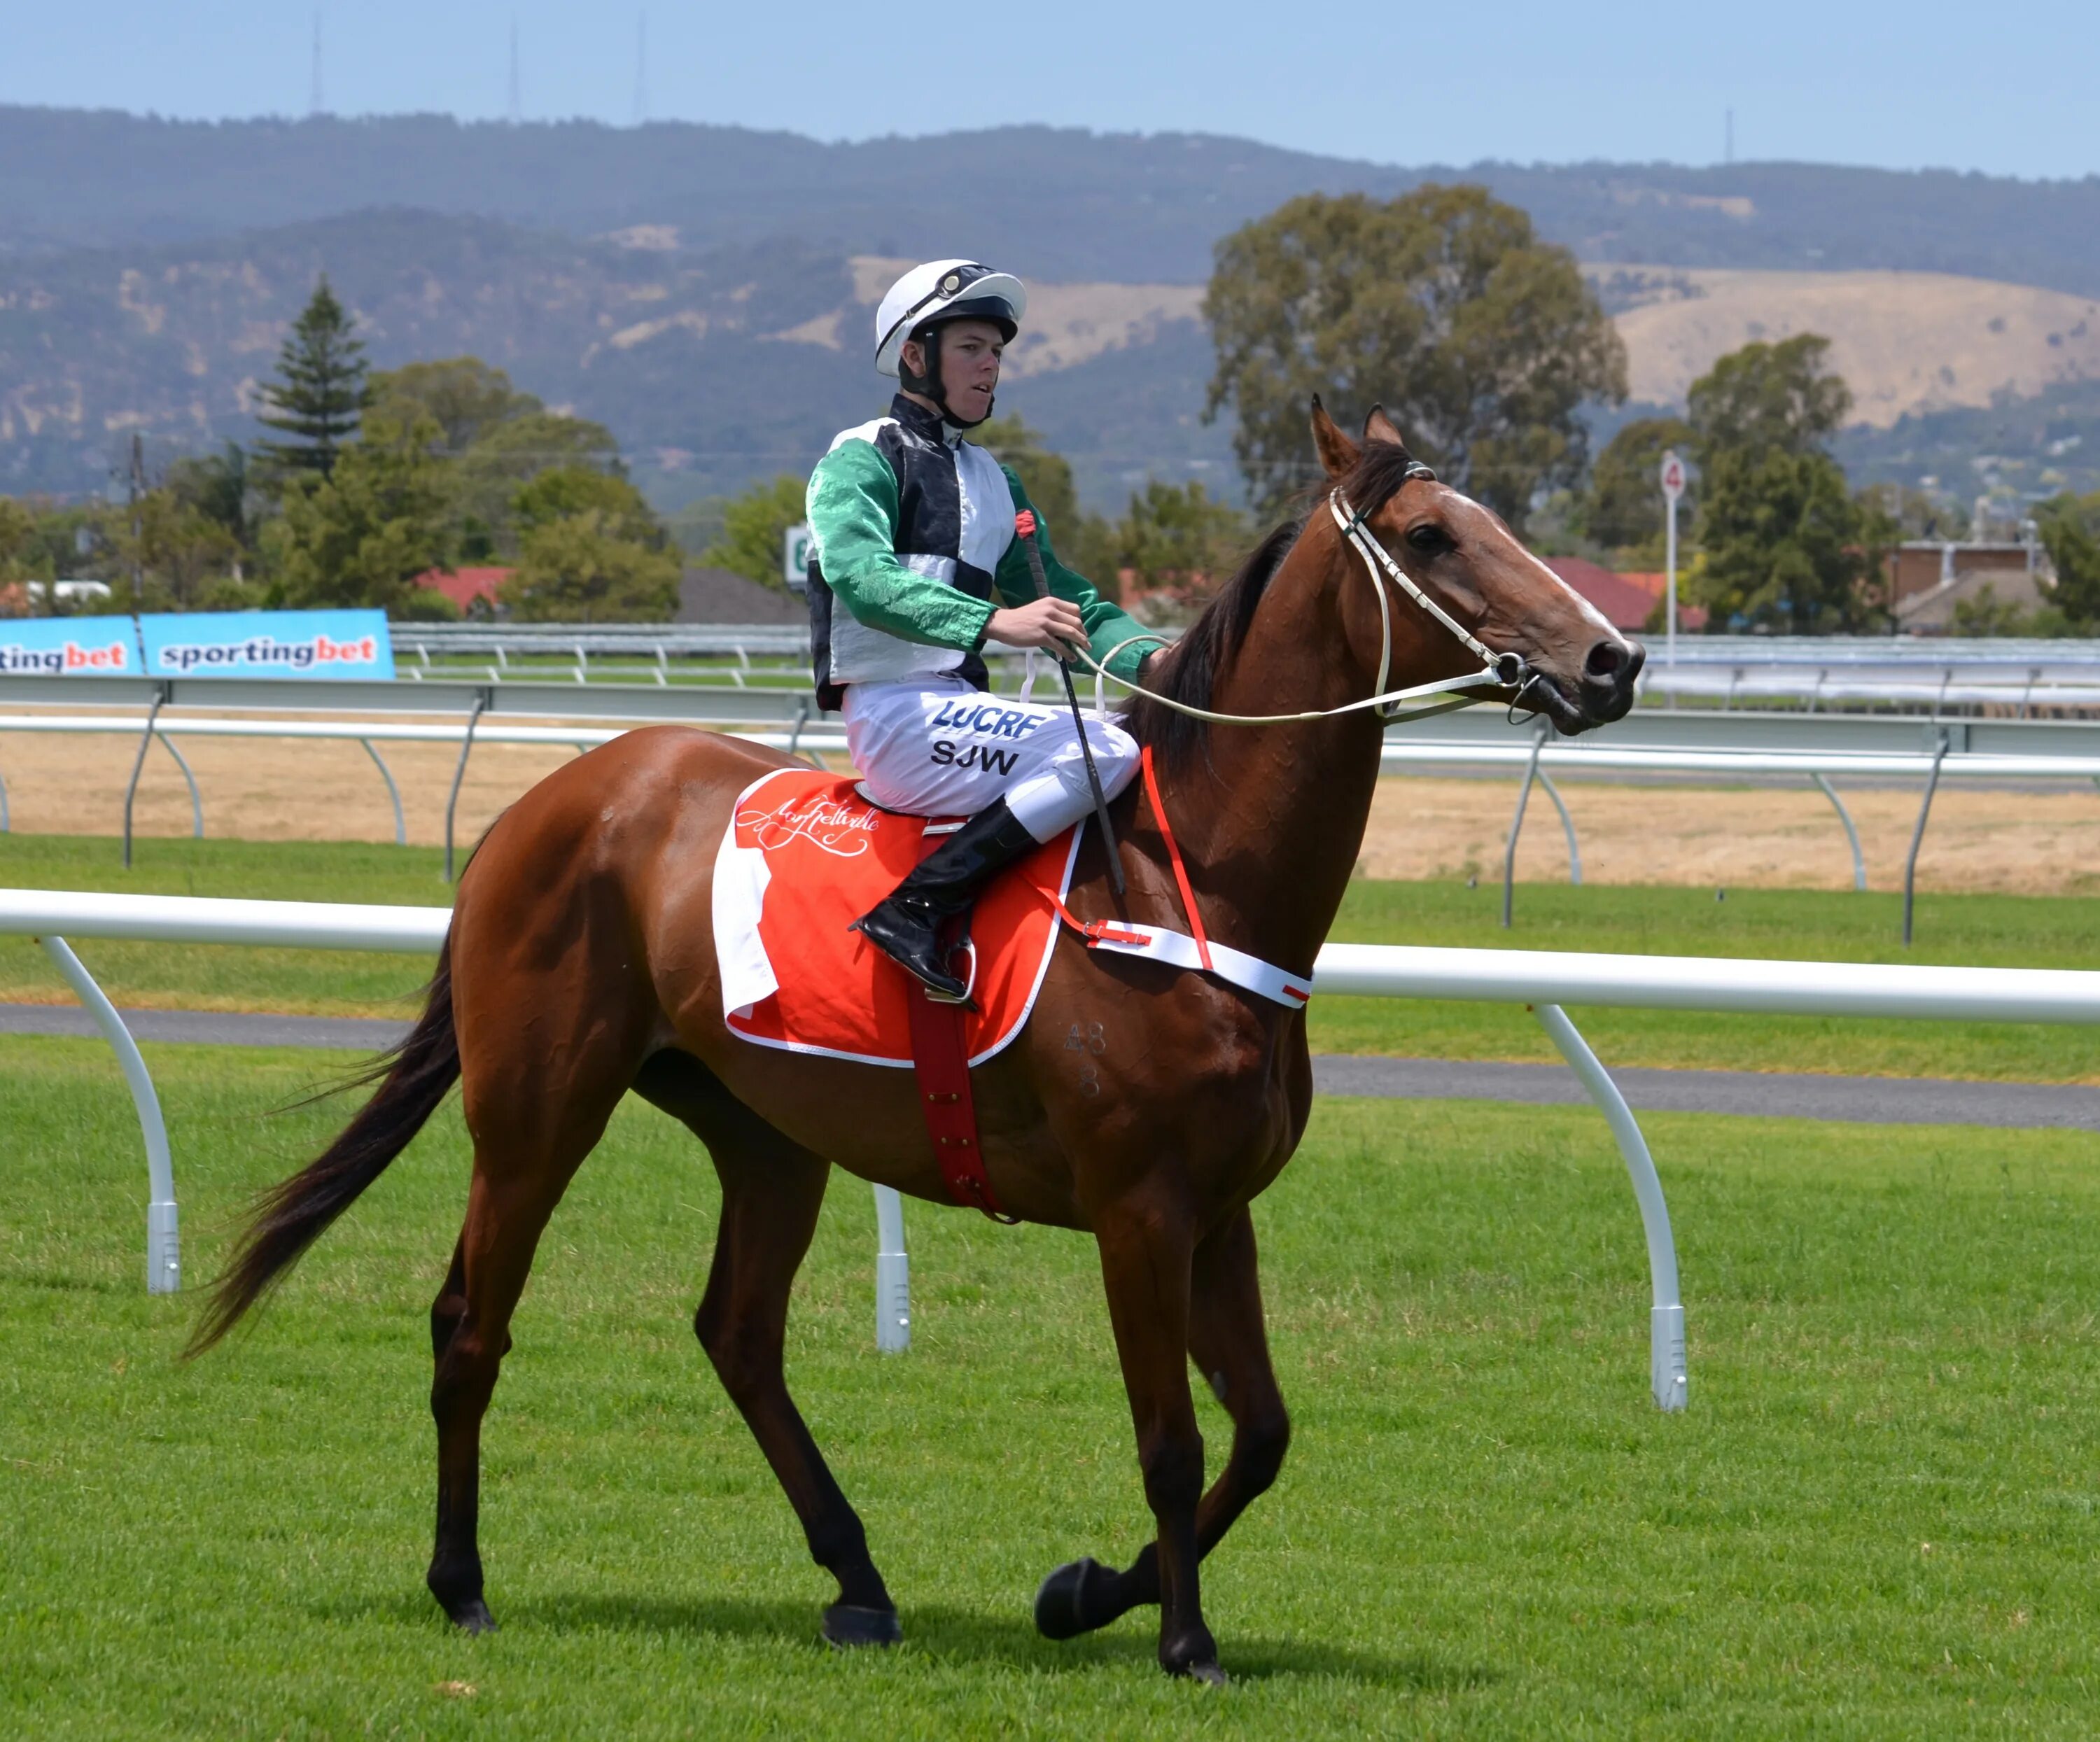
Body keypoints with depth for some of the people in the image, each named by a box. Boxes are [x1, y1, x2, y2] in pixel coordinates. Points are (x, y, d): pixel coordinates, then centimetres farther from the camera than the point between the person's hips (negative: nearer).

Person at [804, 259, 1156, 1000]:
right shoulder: (860, 461, -3)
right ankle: (913, 911, -29)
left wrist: (1150, 659, 0)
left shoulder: (995, 484, 22)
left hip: (959, 712, 9)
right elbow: (864, 579, -21)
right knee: (1103, 750, -25)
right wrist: (995, 621, -35)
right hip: (894, 715, -9)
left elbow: (1066, 602, 21)